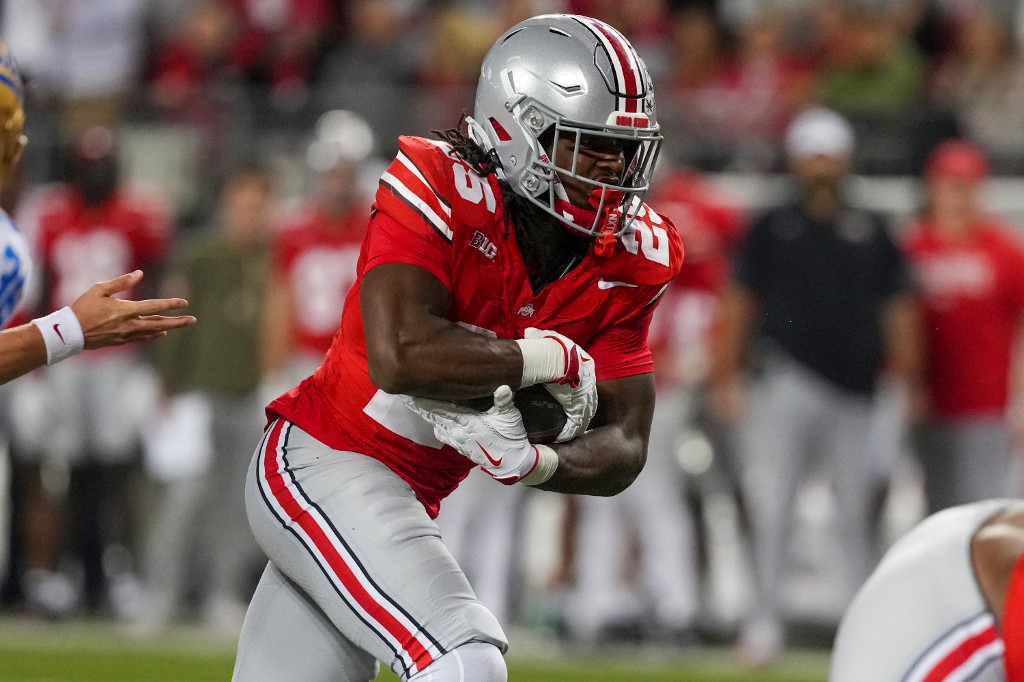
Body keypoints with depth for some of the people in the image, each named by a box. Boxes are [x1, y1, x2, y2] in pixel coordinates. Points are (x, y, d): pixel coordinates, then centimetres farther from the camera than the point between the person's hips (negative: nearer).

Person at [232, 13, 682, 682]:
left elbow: (623, 450, -2)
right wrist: (554, 361, -24)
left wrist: (534, 462, -24)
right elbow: (400, 355, -34)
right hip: (323, 462, -8)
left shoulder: (631, 258, -1)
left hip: (408, 499, 8)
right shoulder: (442, 193, -20)